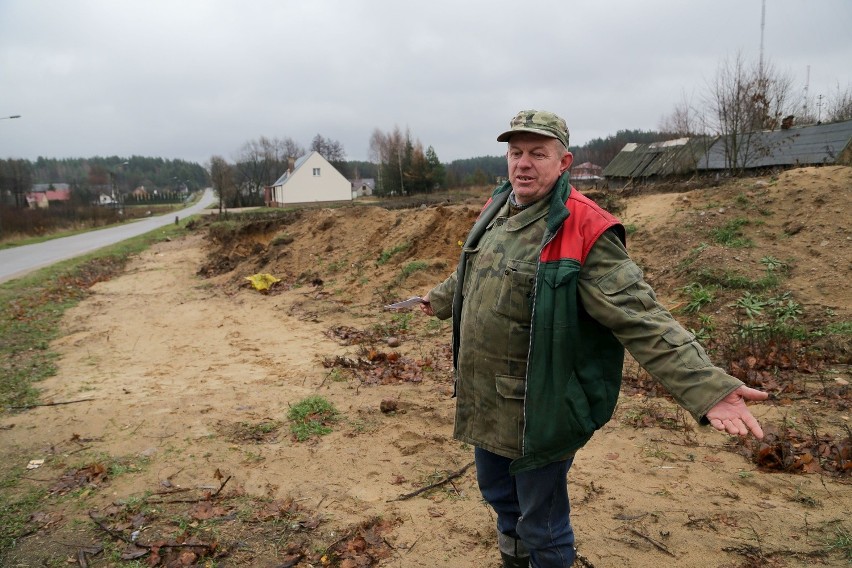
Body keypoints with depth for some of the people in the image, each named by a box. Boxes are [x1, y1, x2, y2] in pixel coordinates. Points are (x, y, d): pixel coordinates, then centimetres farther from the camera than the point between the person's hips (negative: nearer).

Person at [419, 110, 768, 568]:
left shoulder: (585, 231, -21)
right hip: (483, 403, 8)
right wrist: (439, 300, 40)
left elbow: (642, 319, -26)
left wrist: (708, 388, -35)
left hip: (537, 411, -7)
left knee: (541, 524, 13)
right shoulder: (496, 211, 4)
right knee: (498, 494, 29)